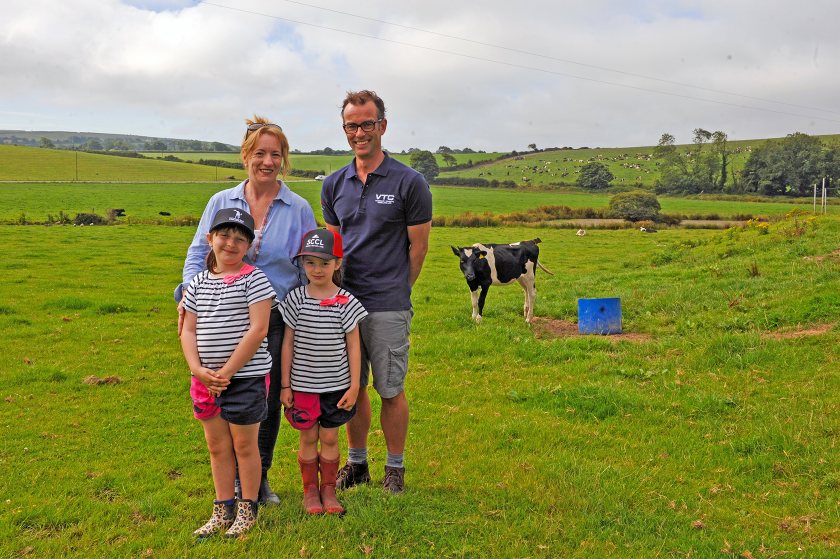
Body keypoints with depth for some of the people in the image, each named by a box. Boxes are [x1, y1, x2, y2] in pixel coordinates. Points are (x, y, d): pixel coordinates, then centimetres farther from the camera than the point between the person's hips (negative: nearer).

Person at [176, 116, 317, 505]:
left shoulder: (298, 209, 4)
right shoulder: (221, 202, 5)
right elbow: (199, 253, 7)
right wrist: (190, 295, -10)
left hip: (278, 319, 0)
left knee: (269, 401, 8)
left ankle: (260, 477, 27)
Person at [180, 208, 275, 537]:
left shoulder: (253, 279, -9)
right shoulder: (198, 283, 8)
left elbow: (258, 330, -16)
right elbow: (188, 330, 7)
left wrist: (227, 372, -16)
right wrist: (197, 369, -9)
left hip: (246, 377, -5)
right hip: (207, 379, 6)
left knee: (244, 445, 6)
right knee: (217, 446, 14)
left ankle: (247, 510, 22)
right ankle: (223, 510, 28)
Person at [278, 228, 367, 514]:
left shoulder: (346, 303, -7)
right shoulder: (295, 299, -4)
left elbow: (353, 347, -2)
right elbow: (288, 343, 0)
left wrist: (354, 386, -4)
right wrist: (285, 385, 0)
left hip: (336, 384, 0)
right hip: (302, 385, 1)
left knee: (330, 438, 8)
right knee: (308, 438, 10)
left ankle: (329, 490, 24)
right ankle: (310, 490, 25)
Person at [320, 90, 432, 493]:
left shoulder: (409, 183, -6)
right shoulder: (334, 185, 9)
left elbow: (418, 246, 0)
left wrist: (393, 291, 6)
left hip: (387, 306, -4)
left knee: (391, 390, 5)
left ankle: (395, 468, 21)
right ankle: (356, 463, 29)